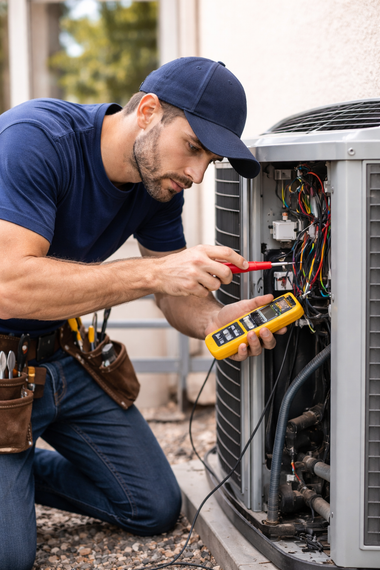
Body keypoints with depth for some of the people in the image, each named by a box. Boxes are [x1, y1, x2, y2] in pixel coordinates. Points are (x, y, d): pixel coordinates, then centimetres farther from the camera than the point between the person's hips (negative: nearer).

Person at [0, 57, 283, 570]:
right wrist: (154, 273, -37)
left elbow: (177, 293, 4)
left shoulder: (161, 180, -4)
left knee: (156, 511, 9)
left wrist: (213, 320, -20)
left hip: (64, 358, 7)